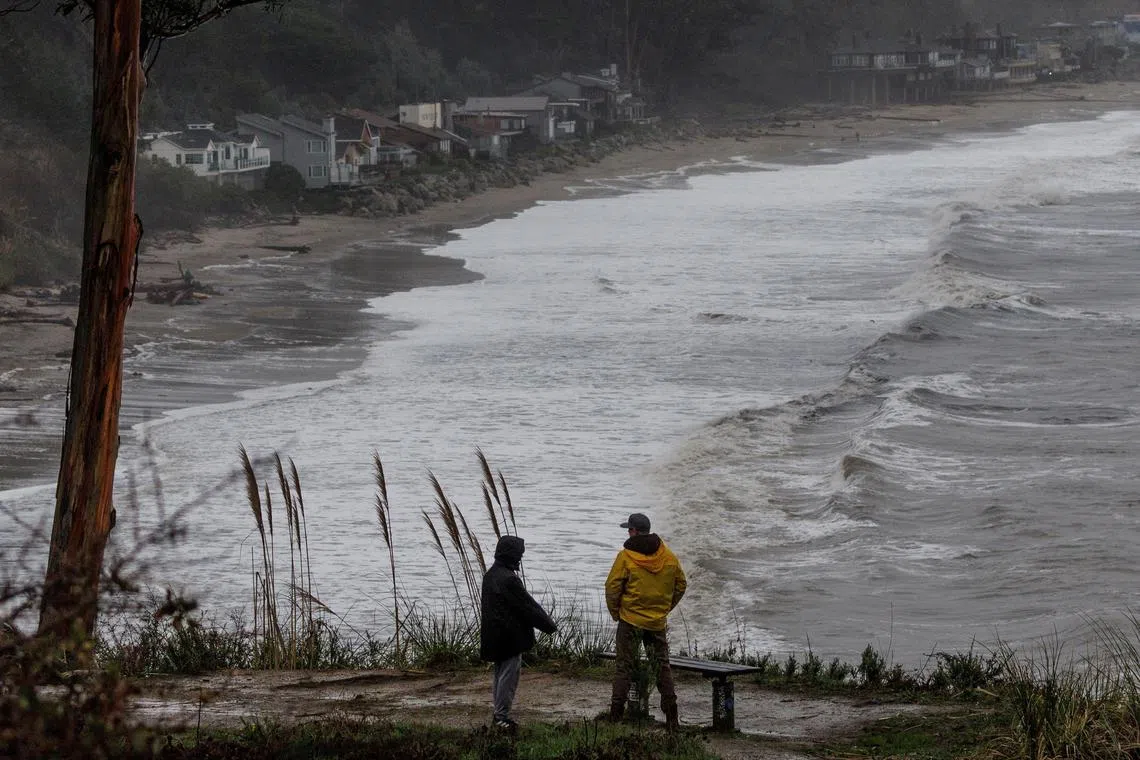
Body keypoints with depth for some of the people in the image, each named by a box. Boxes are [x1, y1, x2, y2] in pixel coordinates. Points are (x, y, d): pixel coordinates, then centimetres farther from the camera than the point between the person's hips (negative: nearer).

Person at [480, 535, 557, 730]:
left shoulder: (490, 575, 9)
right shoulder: (508, 580, -22)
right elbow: (527, 607, -18)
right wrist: (549, 625, -6)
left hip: (494, 636, 10)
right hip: (510, 637, -10)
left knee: (500, 673, 18)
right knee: (509, 674, -2)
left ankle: (499, 713, 25)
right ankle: (501, 716, 1)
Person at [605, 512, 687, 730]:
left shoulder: (626, 556, -11)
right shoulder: (669, 557, 2)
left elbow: (612, 587, -11)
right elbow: (681, 584, 9)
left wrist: (616, 613, 3)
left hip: (630, 621, -3)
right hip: (658, 622, 3)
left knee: (624, 667, 3)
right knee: (662, 666, 11)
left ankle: (616, 715, 2)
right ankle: (671, 717, 6)